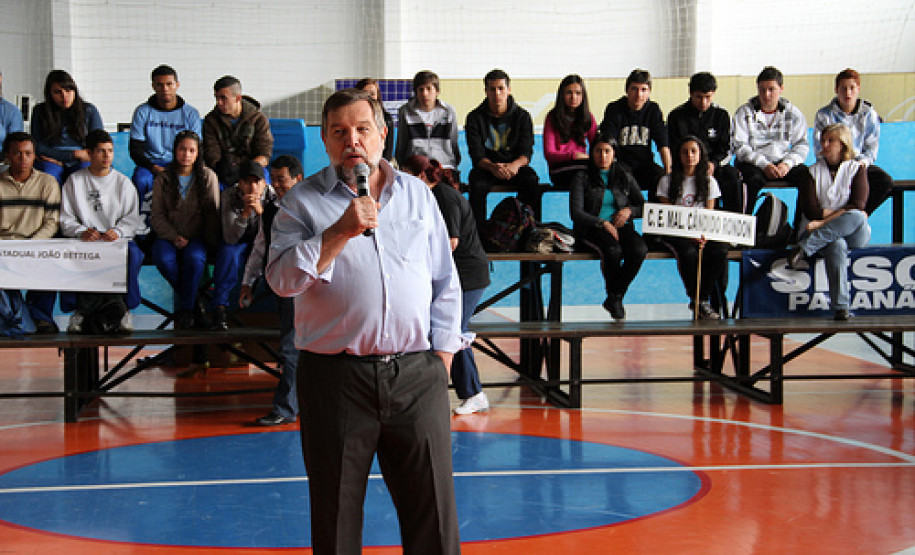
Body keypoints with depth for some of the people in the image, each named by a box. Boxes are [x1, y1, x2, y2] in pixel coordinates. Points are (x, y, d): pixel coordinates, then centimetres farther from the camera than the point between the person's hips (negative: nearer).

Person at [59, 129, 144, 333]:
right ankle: (77, 309, -19)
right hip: (84, 240, 0)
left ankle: (125, 308, -21)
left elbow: (133, 218, 7)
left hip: (118, 240, 0)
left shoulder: (123, 182, 14)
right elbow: (65, 218, 6)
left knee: (132, 253, -35)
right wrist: (81, 231, -14)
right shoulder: (74, 181, 13)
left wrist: (117, 232, -14)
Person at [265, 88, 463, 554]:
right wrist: (341, 231, -17)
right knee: (336, 512, 6)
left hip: (416, 373, 2)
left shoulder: (417, 194, 13)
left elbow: (445, 282, 16)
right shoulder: (302, 201, 4)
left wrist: (442, 354, 7)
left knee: (433, 513, 2)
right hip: (336, 375, -2)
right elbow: (282, 279, -9)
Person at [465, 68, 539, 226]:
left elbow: (526, 152, -5)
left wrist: (515, 165, -30)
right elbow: (477, 155, -8)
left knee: (531, 182, -31)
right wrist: (493, 167, -31)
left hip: (515, 167, 1)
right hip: (486, 167, -1)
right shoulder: (475, 117, 1)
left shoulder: (522, 116, 3)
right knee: (478, 185, -34)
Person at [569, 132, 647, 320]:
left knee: (639, 250, -31)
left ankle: (615, 297, -11)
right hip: (592, 228, -3)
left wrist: (629, 211, -3)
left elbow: (644, 206, 20)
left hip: (622, 227, 3)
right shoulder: (582, 178, 7)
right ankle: (614, 299, -11)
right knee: (613, 250, -37)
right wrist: (603, 223, -16)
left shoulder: (625, 177, 18)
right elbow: (576, 212, -4)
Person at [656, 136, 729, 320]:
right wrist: (688, 235, -15)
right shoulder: (667, 181, 5)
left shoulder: (709, 182, 12)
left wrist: (705, 235, -13)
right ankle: (695, 298, -13)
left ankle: (702, 299, -13)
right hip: (675, 233, -2)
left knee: (720, 251, -29)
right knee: (689, 253, -36)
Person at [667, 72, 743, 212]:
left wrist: (714, 163, -16)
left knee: (733, 175, -30)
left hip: (715, 165, 2)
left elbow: (725, 150, 6)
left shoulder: (722, 115, 8)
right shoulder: (676, 116, 5)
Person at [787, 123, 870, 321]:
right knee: (836, 246, -37)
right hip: (825, 235, 0)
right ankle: (840, 307, -46)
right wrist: (840, 213, -9)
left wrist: (823, 222, -15)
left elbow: (858, 206, -6)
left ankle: (804, 249, -38)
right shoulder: (813, 172, 13)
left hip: (855, 233, 0)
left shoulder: (857, 169, 10)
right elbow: (810, 210, 0)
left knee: (856, 218, -37)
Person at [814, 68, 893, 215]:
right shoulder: (824, 115, 2)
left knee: (886, 181, -26)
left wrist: (863, 161, -15)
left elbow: (871, 147, 8)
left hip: (860, 164, 3)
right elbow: (821, 149, -2)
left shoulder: (869, 114, 8)